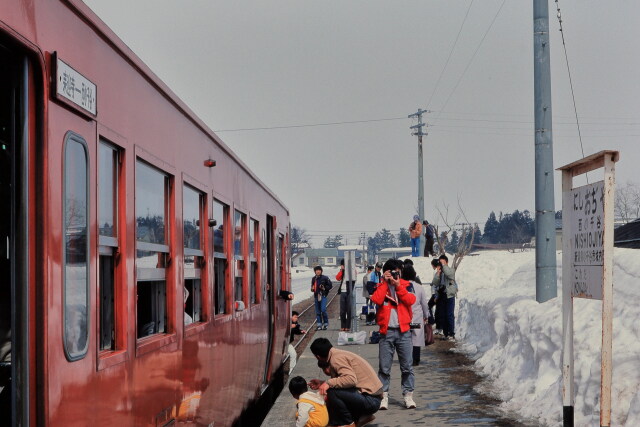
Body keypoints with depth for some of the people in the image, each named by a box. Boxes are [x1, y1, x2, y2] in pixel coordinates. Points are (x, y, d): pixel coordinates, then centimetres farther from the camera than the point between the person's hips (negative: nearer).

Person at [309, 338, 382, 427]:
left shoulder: (336, 358, -16)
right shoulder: (339, 353, 13)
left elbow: (351, 379, -29)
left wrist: (329, 383, -26)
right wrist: (323, 383, 18)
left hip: (371, 399, -10)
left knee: (332, 392, -24)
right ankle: (362, 416, 16)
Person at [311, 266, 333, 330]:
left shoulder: (325, 278, -2)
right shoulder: (314, 279, 12)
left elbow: (330, 285, 2)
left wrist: (324, 288, -14)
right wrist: (312, 288, 1)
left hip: (323, 296, -5)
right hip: (316, 296, 5)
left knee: (323, 310, -14)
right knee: (317, 311, 5)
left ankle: (326, 323, 1)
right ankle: (319, 325, 10)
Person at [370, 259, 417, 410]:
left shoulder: (405, 285, 10)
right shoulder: (381, 287, 9)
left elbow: (411, 300, -8)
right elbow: (377, 300, -12)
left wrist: (398, 285, -10)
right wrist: (385, 282, -8)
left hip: (403, 331, 0)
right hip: (386, 331, 0)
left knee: (407, 366, 2)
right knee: (384, 367, 0)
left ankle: (408, 395, 9)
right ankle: (383, 395, 5)